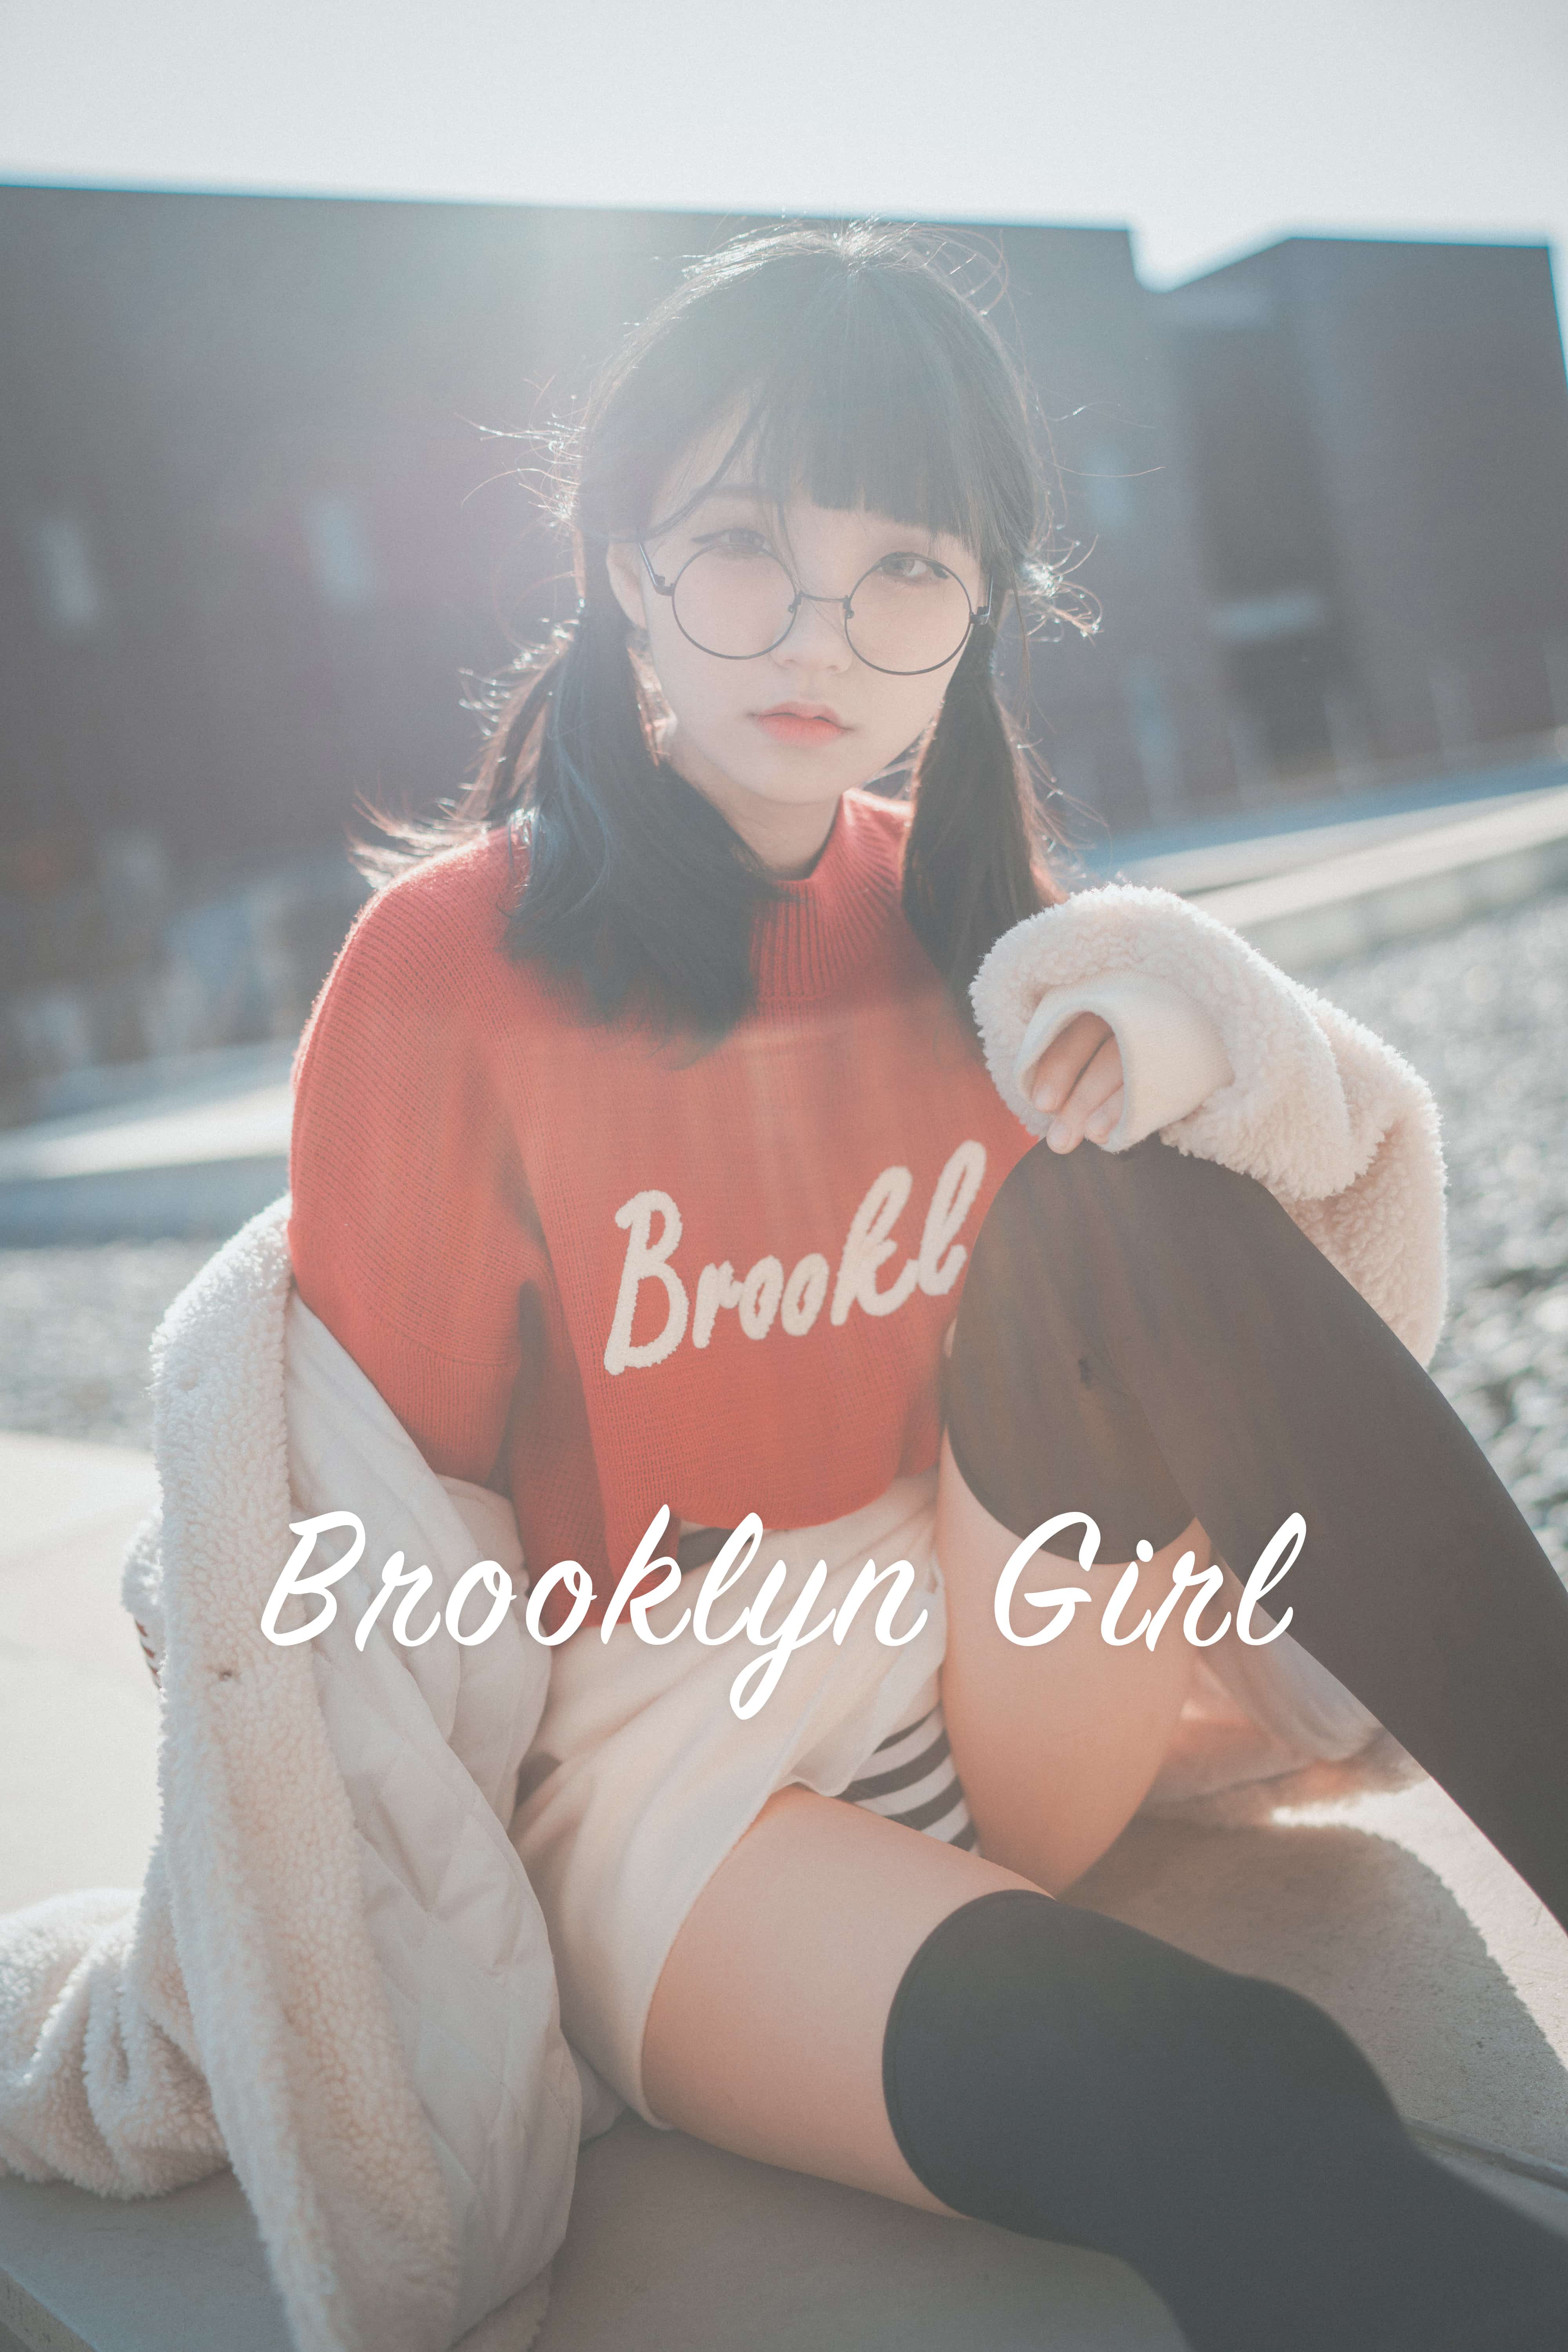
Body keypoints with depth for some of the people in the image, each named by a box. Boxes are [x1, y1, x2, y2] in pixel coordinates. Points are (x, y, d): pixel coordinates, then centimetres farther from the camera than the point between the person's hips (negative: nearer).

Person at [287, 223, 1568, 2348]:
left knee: (1129, 1218, -25)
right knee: (1234, 2114, -36)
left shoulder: (968, 911, 5)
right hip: (658, 1776, -5)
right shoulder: (451, 970, -10)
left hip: (990, 1708, 5)